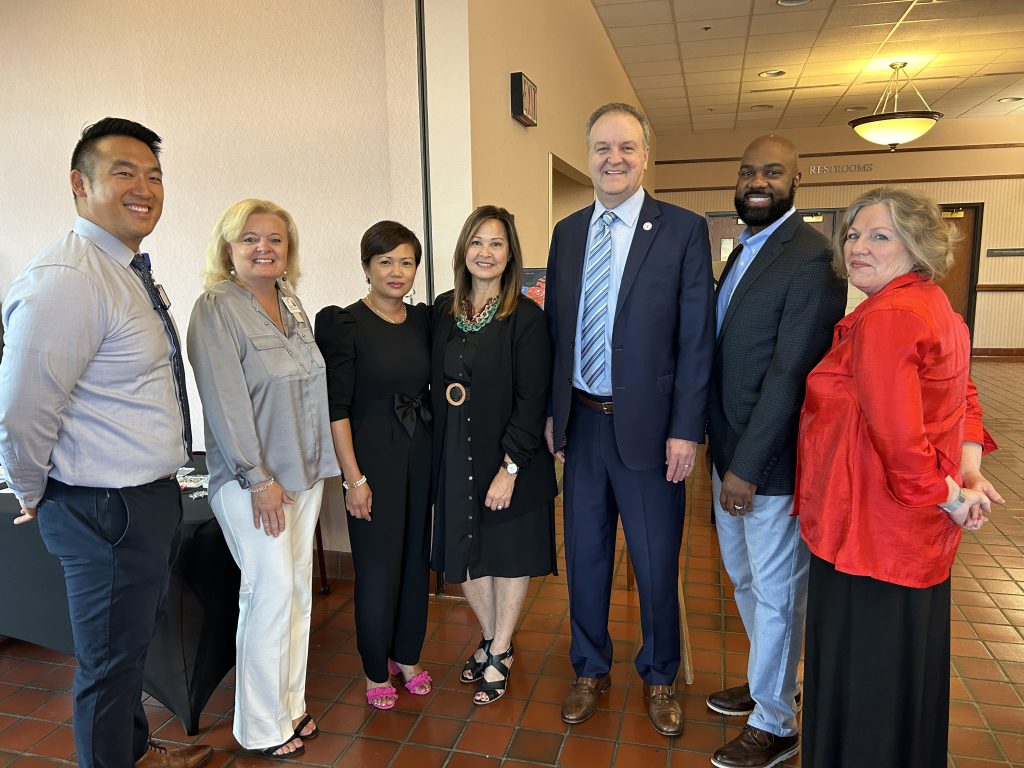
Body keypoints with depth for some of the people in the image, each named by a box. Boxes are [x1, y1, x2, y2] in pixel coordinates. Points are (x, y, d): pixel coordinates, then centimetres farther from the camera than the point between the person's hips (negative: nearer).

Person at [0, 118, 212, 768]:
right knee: (111, 660, 12)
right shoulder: (65, 280, -24)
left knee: (136, 641, 27)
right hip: (108, 510, -10)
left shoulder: (132, 272, 8)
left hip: (156, 495, 10)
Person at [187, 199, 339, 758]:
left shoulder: (292, 306, 11)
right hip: (251, 479, -7)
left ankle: (289, 706, 27)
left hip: (303, 472, 7)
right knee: (272, 591, -5)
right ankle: (262, 727, 13)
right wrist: (258, 479, -17)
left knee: (298, 590, 11)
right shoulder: (216, 309, -10)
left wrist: (316, 465, 12)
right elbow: (226, 402, -15)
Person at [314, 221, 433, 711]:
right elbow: (337, 408, -12)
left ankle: (408, 656, 33)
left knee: (416, 556, 14)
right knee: (377, 564, 3)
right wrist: (354, 478, -14)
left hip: (420, 453, 5)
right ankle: (376, 670, 25)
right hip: (372, 454, -5)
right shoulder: (345, 324, -9)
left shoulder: (423, 320, 6)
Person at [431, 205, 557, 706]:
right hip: (454, 457, 5)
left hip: (510, 458, -4)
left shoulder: (526, 317, -11)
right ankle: (492, 640, 39)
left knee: (510, 553, 11)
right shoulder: (444, 309, 4)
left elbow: (531, 399, -14)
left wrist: (510, 466, -19)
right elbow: (435, 384, 8)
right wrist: (438, 452, 4)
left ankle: (499, 655, 31)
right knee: (465, 554, 15)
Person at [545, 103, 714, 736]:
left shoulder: (684, 230, -6)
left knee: (656, 563, 11)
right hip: (582, 422, 4)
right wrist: (554, 411, 8)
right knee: (585, 555, 16)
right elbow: (557, 328, 10)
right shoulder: (567, 232, 8)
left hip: (648, 426, -4)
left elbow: (697, 338, -9)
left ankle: (660, 677, 37)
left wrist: (686, 430, -12)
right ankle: (591, 670, 38)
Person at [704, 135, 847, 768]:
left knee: (776, 591, 8)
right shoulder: (743, 252, 12)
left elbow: (790, 374, -22)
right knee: (744, 577, 22)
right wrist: (724, 452, 10)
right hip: (729, 451, 9)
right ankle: (768, 680, 44)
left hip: (771, 457, -9)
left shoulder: (812, 256, -17)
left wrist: (747, 466, -21)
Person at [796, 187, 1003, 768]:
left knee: (863, 681, 7)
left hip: (870, 533, -10)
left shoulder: (884, 318, -23)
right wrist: (970, 474, 3)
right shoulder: (935, 306, 9)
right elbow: (963, 397, 15)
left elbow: (900, 439, -28)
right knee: (907, 666, 27)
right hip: (918, 531, 10)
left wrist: (950, 498, -13)